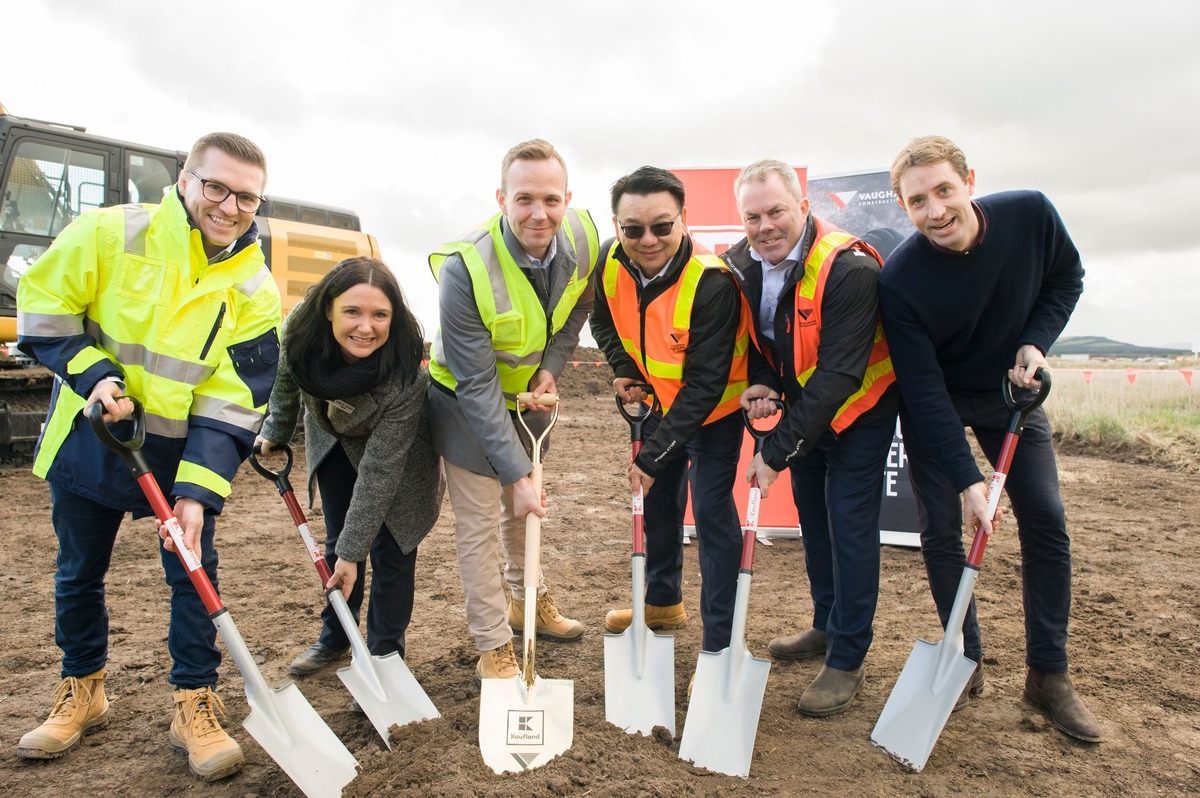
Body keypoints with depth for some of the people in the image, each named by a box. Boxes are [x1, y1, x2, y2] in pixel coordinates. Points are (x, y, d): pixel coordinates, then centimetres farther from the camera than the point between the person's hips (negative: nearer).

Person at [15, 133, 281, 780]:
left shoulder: (255, 290, -10)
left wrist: (198, 490, -20)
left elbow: (233, 402, -13)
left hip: (181, 454, 0)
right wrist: (92, 374, -18)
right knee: (78, 574, 14)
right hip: (85, 442, 1)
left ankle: (195, 702, 15)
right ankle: (82, 693, 35)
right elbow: (41, 307, -4)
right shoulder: (110, 233, -12)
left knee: (195, 573, -1)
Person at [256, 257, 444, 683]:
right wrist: (275, 432, 11)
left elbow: (379, 470, -34)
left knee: (389, 551, -4)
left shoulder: (405, 374, -40)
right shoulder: (301, 328, -29)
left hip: (395, 449, -4)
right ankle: (335, 637, 33)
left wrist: (353, 550, -28)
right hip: (330, 436, 4)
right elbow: (286, 378, -4)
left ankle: (384, 659, 14)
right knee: (337, 540, 12)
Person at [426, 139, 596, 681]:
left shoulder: (582, 238, -19)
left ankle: (528, 600, 45)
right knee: (478, 520, -1)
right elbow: (477, 386, -31)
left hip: (531, 390, 6)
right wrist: (516, 473, -31)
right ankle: (493, 646, 17)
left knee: (525, 506, 22)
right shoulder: (464, 268, -34)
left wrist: (553, 366, -10)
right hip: (465, 398, -5)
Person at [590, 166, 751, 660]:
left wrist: (652, 455, -30)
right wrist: (624, 369, -10)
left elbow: (705, 385, -32)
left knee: (711, 511, -9)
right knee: (658, 499, 18)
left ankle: (719, 642, 6)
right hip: (661, 399, 7)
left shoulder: (711, 283, -34)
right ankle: (663, 602, 41)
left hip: (714, 408, -6)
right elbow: (605, 321, 7)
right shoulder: (610, 264, -16)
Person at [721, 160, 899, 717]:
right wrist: (762, 382, -18)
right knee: (812, 518, 16)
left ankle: (847, 660, 8)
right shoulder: (741, 265, -10)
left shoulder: (850, 269, -31)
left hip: (859, 409, -7)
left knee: (850, 524, -6)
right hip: (804, 406, 7)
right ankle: (827, 626, 35)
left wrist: (776, 452, -31)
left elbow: (837, 376, -32)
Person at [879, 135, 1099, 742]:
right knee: (940, 530, -4)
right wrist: (967, 479, -30)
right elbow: (923, 391, -26)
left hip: (1011, 390, 3)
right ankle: (966, 659, 17)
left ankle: (1048, 675, 13)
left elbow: (1066, 279, 1)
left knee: (1046, 522, 0)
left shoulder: (1031, 214, -21)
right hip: (935, 403, -2)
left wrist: (1036, 342, -17)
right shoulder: (898, 279, -29)